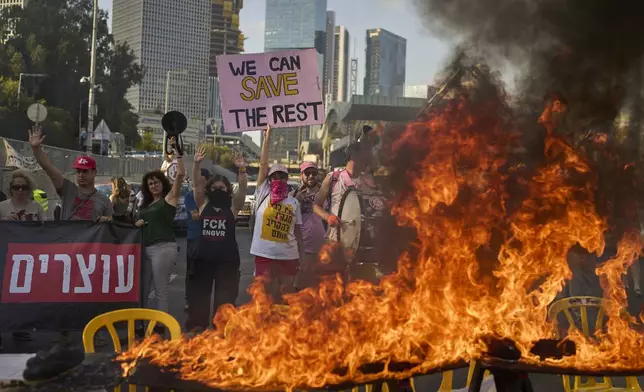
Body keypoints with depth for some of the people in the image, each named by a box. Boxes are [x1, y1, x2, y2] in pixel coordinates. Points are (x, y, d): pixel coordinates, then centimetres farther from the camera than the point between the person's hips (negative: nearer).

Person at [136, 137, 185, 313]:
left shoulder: (170, 198, 1)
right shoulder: (146, 203, 22)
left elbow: (181, 174, -10)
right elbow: (143, 222, 29)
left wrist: (178, 152, -13)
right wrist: (138, 224, 6)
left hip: (163, 247, -7)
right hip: (146, 248, 7)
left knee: (160, 291, -7)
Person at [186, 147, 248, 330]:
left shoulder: (233, 206, 2)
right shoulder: (204, 204, 6)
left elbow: (243, 187, -11)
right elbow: (197, 184, -5)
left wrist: (242, 169, -27)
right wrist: (197, 164, -19)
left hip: (227, 257, -2)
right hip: (203, 255, 2)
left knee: (225, 294, 3)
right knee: (199, 291, 9)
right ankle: (197, 323, 20)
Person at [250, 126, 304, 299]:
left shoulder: (294, 202, 9)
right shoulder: (263, 194, 3)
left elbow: (297, 230, 12)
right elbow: (263, 164, 0)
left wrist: (301, 254, 7)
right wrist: (267, 138, -2)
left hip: (289, 256, 2)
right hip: (265, 254, -2)